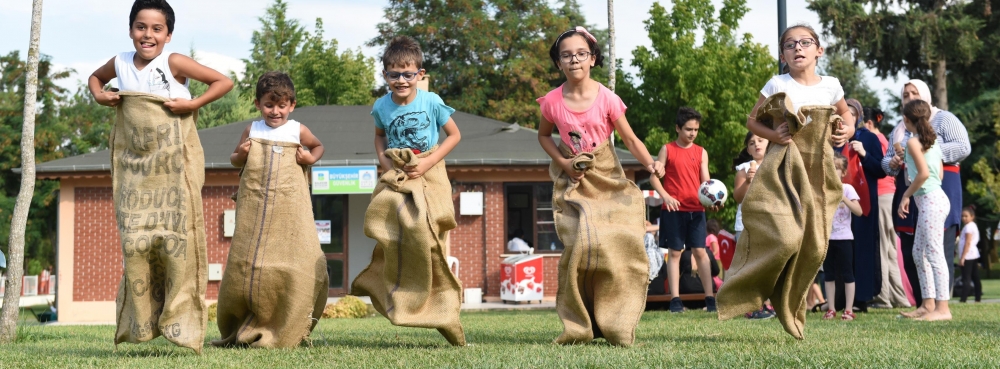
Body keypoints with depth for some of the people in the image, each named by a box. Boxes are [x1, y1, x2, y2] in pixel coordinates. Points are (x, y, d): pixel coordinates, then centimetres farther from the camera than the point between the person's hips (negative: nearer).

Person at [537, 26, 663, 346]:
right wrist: (562, 161, -6)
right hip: (573, 179, 0)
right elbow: (543, 135, 11)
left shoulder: (607, 98, -11)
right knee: (580, 245, -12)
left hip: (607, 178, 0)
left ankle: (616, 325, 2)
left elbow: (630, 139, -7)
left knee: (617, 243, -10)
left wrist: (649, 164, -26)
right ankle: (578, 327, 0)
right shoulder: (553, 101, -7)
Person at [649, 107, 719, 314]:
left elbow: (705, 181, 7)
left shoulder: (701, 153, 11)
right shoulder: (667, 150, 4)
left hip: (696, 210, 2)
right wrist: (665, 196, -16)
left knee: (700, 252, -2)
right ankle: (675, 300, 1)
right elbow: (654, 177, 0)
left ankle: (710, 298, -1)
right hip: (673, 210, -2)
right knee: (675, 252, 0)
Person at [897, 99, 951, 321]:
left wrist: (906, 195, -10)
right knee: (919, 253, 14)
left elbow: (924, 172, -19)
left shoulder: (913, 142, -10)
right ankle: (928, 304, 15)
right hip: (934, 198, 10)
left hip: (930, 200, -10)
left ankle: (942, 308, -13)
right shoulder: (932, 141, 16)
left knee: (934, 253, -11)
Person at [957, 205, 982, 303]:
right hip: (974, 256, 10)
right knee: (975, 278, 10)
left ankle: (963, 299, -16)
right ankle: (978, 297, 12)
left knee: (966, 278, -12)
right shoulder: (974, 226, 18)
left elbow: (968, 243, -18)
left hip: (968, 256, -10)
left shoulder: (968, 226, -12)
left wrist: (962, 257, -18)